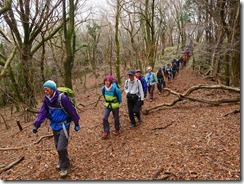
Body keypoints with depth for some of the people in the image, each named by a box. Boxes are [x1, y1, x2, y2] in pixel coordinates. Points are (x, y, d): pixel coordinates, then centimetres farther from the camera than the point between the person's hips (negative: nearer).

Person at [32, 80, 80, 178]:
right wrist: (36, 125, -15)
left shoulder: (62, 98, -24)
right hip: (54, 126, 7)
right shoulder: (46, 99, -4)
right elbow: (42, 112, -4)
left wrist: (76, 123, -7)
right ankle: (64, 161, 41)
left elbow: (72, 111, -16)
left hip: (63, 126, -7)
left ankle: (63, 167, 16)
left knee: (61, 148, -6)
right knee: (57, 146, 18)